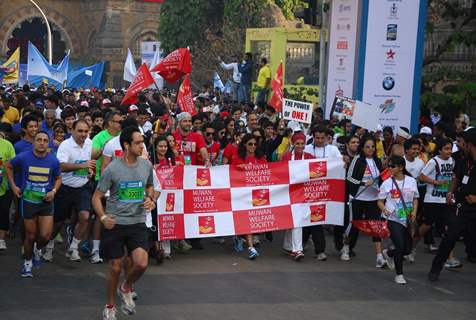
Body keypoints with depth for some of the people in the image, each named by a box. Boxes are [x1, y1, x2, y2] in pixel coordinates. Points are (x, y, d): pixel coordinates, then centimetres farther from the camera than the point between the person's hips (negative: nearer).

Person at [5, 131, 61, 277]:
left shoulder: (53, 160, -6)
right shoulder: (23, 157, -9)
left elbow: (58, 178, 9)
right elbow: (8, 166, 9)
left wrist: (54, 191, -9)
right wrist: (13, 186, 2)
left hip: (46, 201, 1)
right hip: (28, 201, -1)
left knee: (45, 236, -8)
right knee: (30, 236, 7)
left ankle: (38, 249, 28)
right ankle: (28, 262, 31)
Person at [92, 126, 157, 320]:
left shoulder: (146, 165, 1)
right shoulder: (112, 169, -11)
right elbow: (97, 196, -5)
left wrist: (151, 199, -1)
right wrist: (102, 217, -22)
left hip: (137, 223, 3)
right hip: (114, 224, -2)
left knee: (141, 264, -14)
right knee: (115, 268, 5)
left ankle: (126, 289, 19)